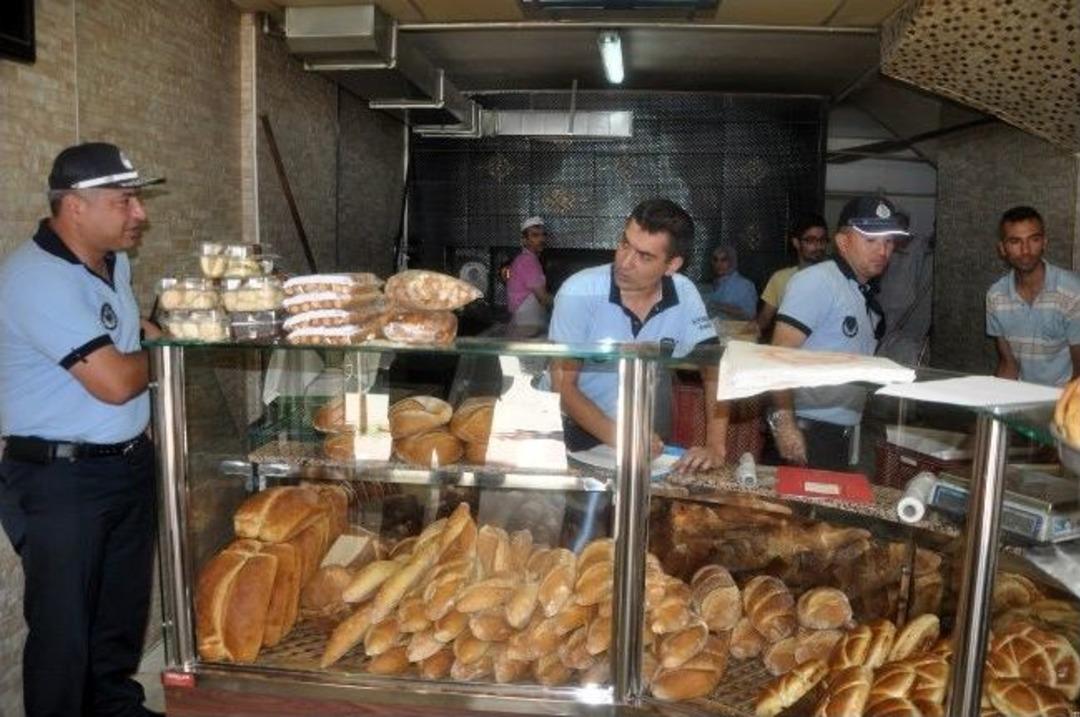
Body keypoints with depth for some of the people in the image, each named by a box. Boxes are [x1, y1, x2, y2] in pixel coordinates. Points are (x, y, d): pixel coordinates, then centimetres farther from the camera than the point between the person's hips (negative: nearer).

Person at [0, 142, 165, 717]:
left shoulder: (112, 260, 7)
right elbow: (115, 382, -26)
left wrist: (145, 333, 8)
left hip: (131, 462, 9)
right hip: (60, 480, -8)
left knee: (123, 609, 21)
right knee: (63, 626, 5)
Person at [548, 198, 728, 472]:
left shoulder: (685, 294, -9)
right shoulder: (579, 292, -18)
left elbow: (715, 371, -4)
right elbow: (563, 385, -16)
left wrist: (715, 447, -17)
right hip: (582, 436, -1)